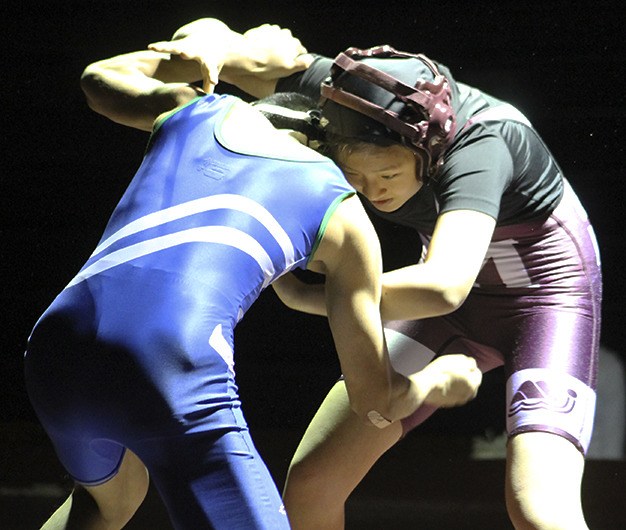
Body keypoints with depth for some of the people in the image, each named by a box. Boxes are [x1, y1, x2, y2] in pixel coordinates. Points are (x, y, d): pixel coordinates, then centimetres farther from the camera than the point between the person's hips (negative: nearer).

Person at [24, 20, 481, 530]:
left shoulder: (197, 108, 28)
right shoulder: (344, 215, 18)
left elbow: (101, 78, 53)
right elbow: (377, 403, 20)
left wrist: (230, 56, 61)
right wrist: (443, 379, 42)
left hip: (57, 354, 6)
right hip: (175, 375, -6)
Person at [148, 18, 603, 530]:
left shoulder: (481, 141, -37)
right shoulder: (347, 90, -19)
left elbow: (442, 288, -51)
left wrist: (302, 296, -41)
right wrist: (203, 47, -27)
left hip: (546, 290, -6)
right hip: (459, 296, 6)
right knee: (310, 482, -1)